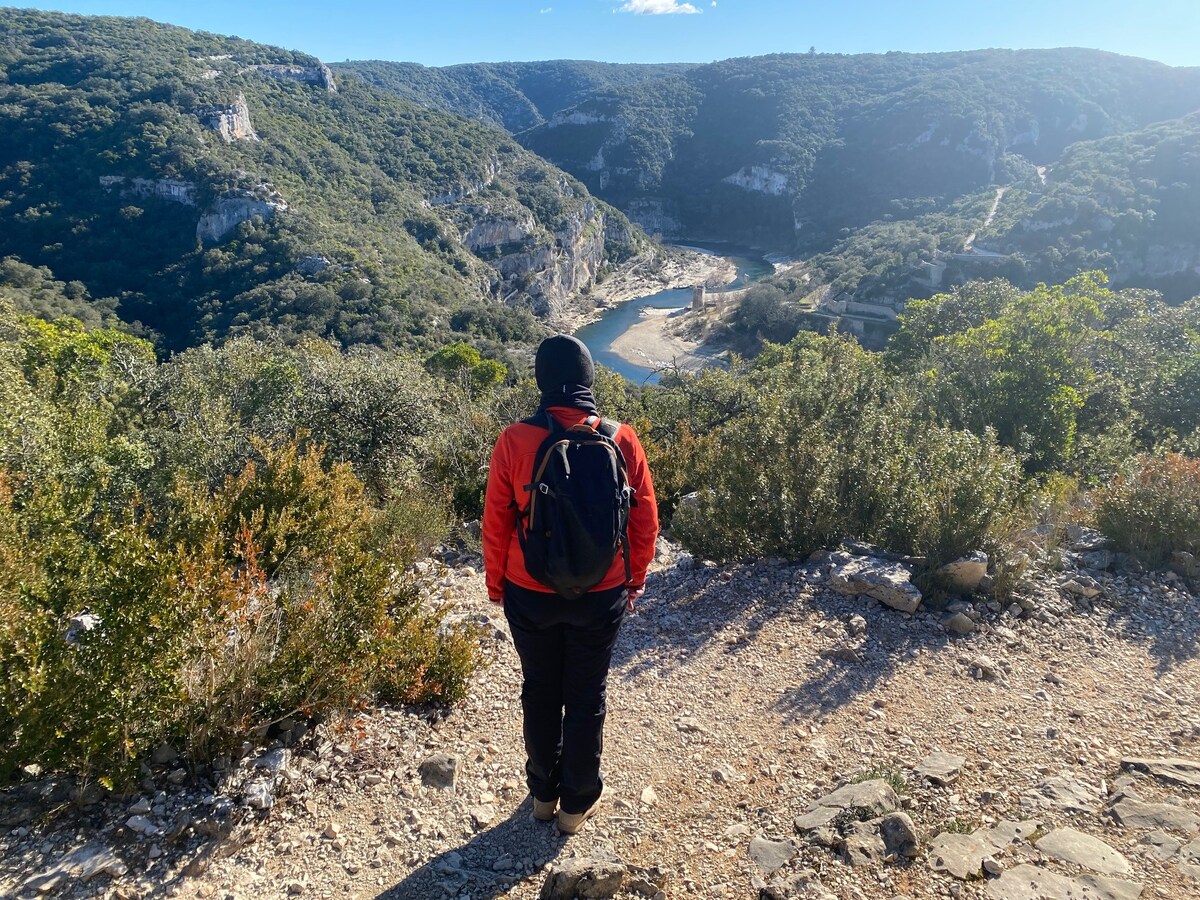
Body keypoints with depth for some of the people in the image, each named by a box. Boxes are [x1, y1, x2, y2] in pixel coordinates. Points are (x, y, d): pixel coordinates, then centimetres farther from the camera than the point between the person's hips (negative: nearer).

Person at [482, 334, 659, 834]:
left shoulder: (515, 440, -15)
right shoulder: (622, 440, -12)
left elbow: (496, 523, -7)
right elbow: (645, 522, -4)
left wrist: (496, 584, 8)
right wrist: (635, 580, 11)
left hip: (530, 596, 0)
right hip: (601, 596, 0)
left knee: (540, 692, 20)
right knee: (587, 698, 17)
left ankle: (544, 792, 39)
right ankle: (578, 802, 33)